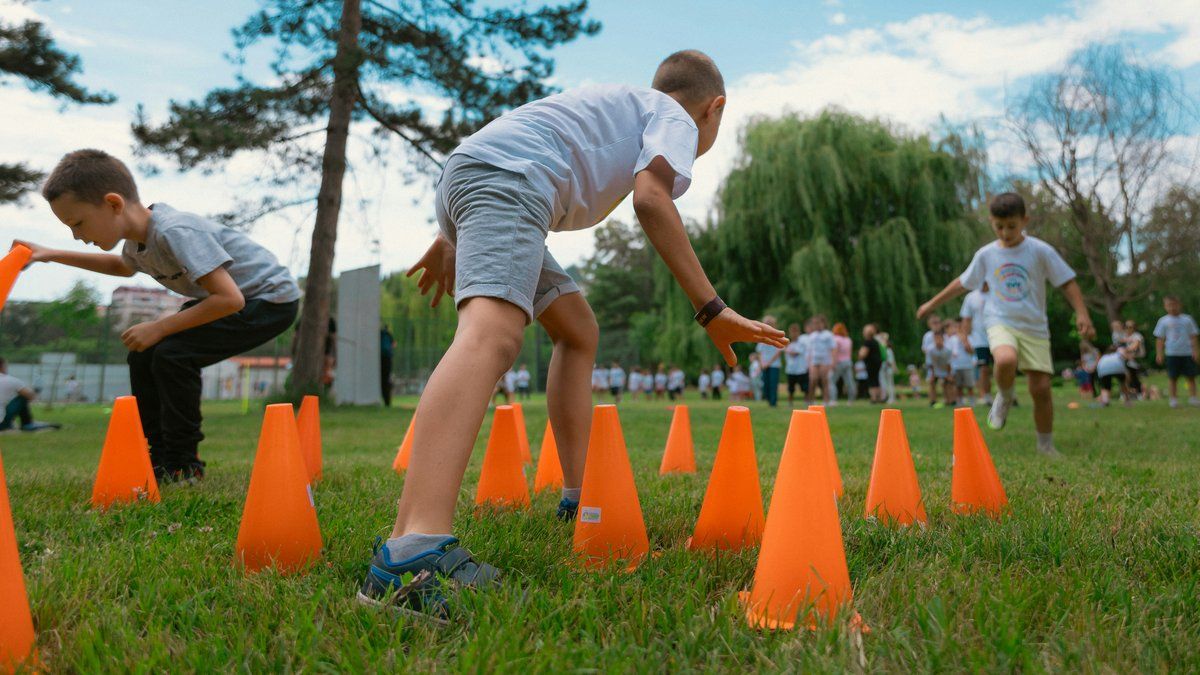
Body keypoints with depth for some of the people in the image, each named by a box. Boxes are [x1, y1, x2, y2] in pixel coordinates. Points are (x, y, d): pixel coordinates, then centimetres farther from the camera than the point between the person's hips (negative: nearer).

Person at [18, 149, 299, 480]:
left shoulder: (176, 232, -30)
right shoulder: (139, 238, 0)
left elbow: (230, 299, -35)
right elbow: (123, 266, 27)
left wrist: (159, 328, -25)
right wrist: (53, 255, 20)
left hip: (272, 299, -10)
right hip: (230, 297, 10)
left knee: (173, 355, -22)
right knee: (143, 357, 4)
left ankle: (182, 463, -6)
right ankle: (162, 455, 14)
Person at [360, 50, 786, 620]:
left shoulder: (619, 105, 36)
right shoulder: (676, 118, 12)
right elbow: (651, 199, -11)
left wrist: (452, 241, 36)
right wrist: (711, 310, -13)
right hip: (505, 180, -10)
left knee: (578, 332, 19)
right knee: (493, 334, -32)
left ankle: (579, 499, 19)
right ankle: (411, 553, -51)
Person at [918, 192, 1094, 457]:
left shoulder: (1040, 251, -3)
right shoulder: (986, 254, 5)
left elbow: (1067, 282, -1)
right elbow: (963, 283, 18)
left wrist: (1082, 314, -13)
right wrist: (932, 304, 23)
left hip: (1034, 328, 0)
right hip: (1000, 323, 0)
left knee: (1041, 388, -4)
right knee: (1006, 360, -34)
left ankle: (1045, 444, 17)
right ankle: (1005, 397, -1)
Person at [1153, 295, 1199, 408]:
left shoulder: (1187, 319, 6)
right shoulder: (1163, 321, 3)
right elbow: (1160, 339, 4)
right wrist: (1159, 354, -2)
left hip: (1187, 353, 1)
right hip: (1171, 353, -1)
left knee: (1191, 376, 2)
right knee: (1172, 377, 1)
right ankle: (1173, 399, 7)